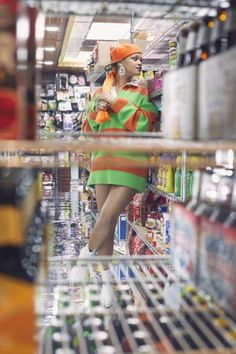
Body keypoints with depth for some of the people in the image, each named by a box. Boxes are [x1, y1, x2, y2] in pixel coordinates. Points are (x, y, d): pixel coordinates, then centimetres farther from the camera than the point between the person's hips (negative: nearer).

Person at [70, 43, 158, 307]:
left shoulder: (142, 93, 7)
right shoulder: (101, 92, 14)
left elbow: (143, 125, -8)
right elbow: (89, 131, 15)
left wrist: (116, 102, -9)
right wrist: (96, 109, -4)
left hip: (130, 165, -3)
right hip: (103, 163, 3)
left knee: (107, 218, -12)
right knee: (106, 222, 5)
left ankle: (85, 257, 14)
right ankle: (106, 279, 16)